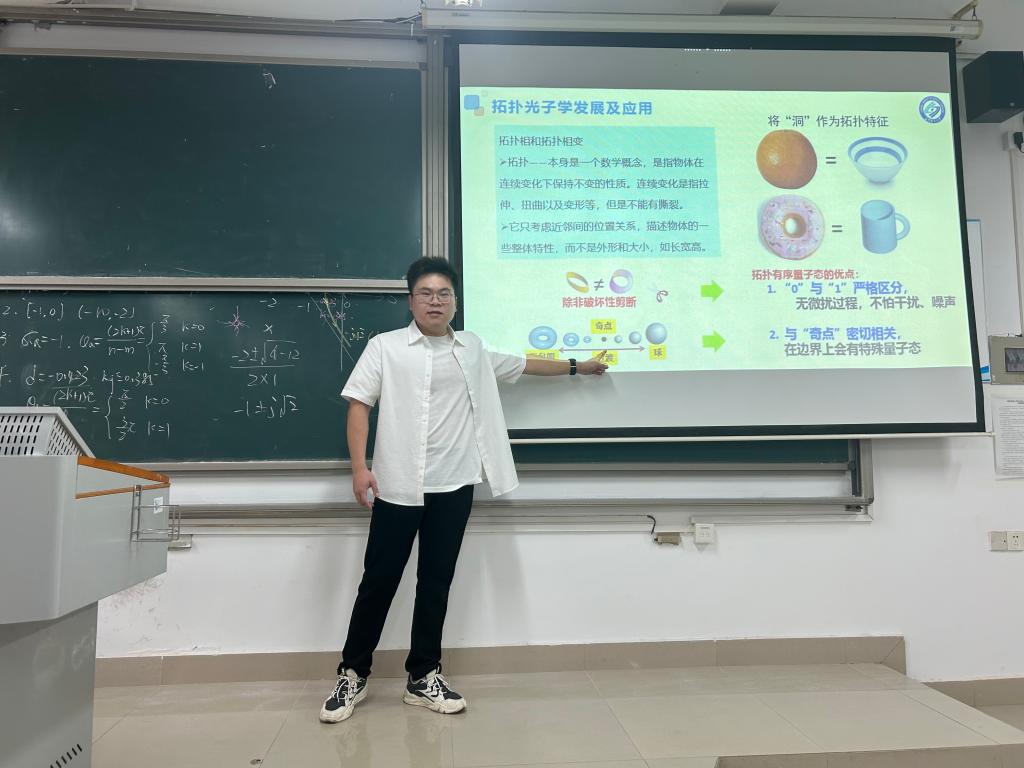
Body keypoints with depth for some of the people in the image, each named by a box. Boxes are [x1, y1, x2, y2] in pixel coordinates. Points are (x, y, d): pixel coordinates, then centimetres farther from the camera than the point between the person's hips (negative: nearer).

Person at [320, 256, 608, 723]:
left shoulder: (474, 350, 12)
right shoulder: (385, 347, 0)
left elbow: (522, 365, 25)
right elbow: (358, 405, -2)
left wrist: (577, 367, 33)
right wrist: (359, 467, -12)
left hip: (453, 487, 3)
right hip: (397, 487, -3)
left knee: (436, 582, 10)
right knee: (378, 580, 4)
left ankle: (423, 677, 24)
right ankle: (353, 675, 21)